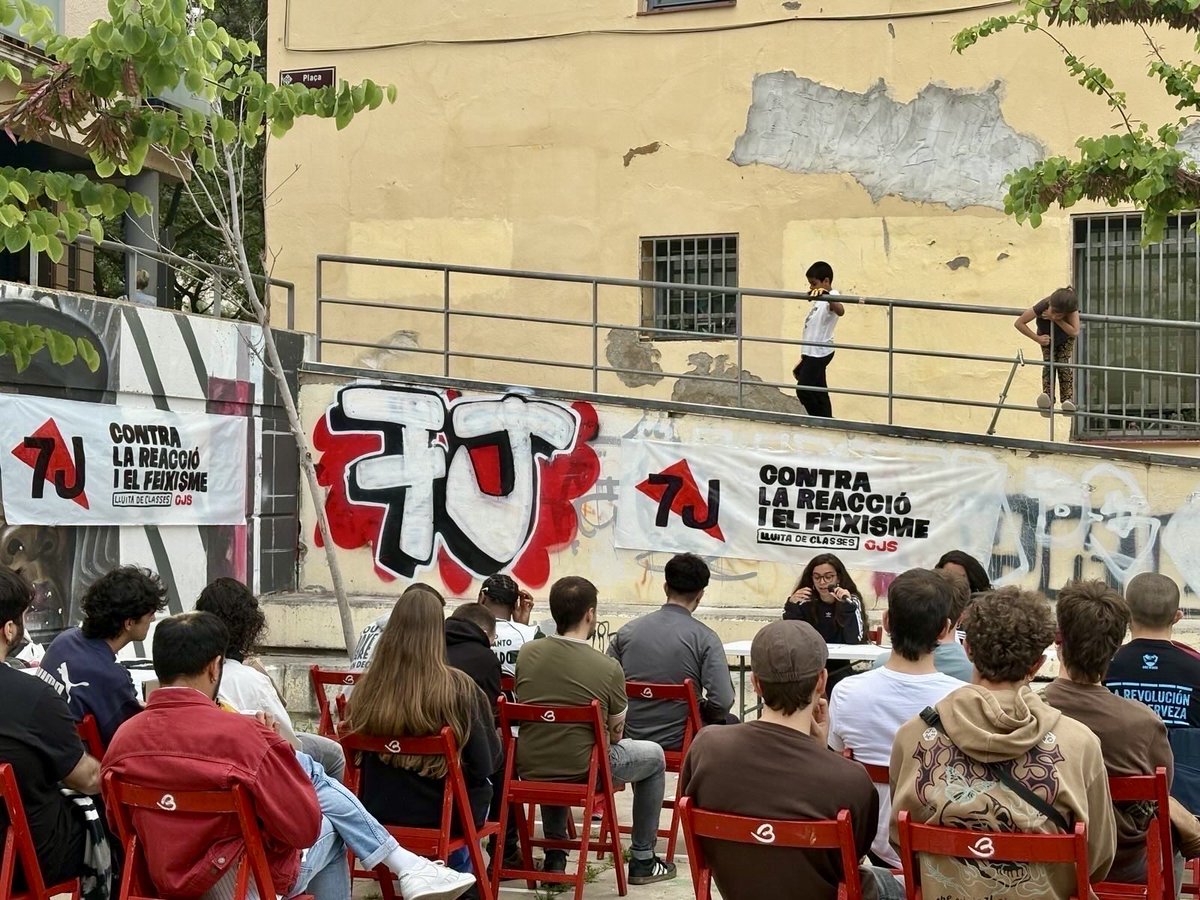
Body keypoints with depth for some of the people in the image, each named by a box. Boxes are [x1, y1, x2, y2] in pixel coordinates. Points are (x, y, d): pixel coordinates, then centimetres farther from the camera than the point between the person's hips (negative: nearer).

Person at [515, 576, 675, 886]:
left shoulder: (527, 653, -6)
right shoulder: (608, 668, -16)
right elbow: (615, 735, -2)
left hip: (530, 769, 4)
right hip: (582, 771, -4)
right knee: (654, 756, 21)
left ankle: (554, 857, 38)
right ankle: (642, 861, 28)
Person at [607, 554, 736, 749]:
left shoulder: (627, 631, -4)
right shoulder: (705, 638, -15)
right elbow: (723, 702, -21)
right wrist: (701, 710, 1)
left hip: (632, 738, 4)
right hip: (679, 743, -4)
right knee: (730, 722, 28)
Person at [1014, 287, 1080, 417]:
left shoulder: (1072, 310, -38)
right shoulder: (1042, 306, -39)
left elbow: (1075, 332, -45)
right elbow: (1019, 323, -31)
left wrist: (1056, 320, -48)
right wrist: (1037, 338, -33)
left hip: (1065, 339, 0)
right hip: (1047, 338, 0)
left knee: (1064, 364, -16)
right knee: (1048, 363, -19)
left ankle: (1068, 399, -21)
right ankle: (1047, 397, -31)